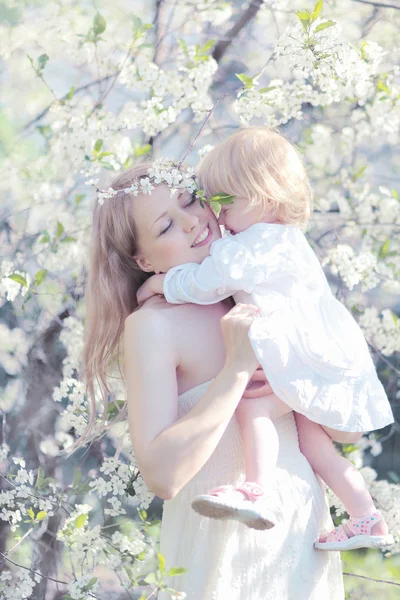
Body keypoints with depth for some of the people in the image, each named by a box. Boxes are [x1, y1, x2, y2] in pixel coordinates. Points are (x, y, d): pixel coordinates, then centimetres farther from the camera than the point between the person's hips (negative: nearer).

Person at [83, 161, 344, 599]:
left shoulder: (247, 292, 3)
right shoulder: (151, 325, -14)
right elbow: (161, 477, -25)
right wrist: (238, 367, -24)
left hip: (302, 514, 6)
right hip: (222, 536, -5)